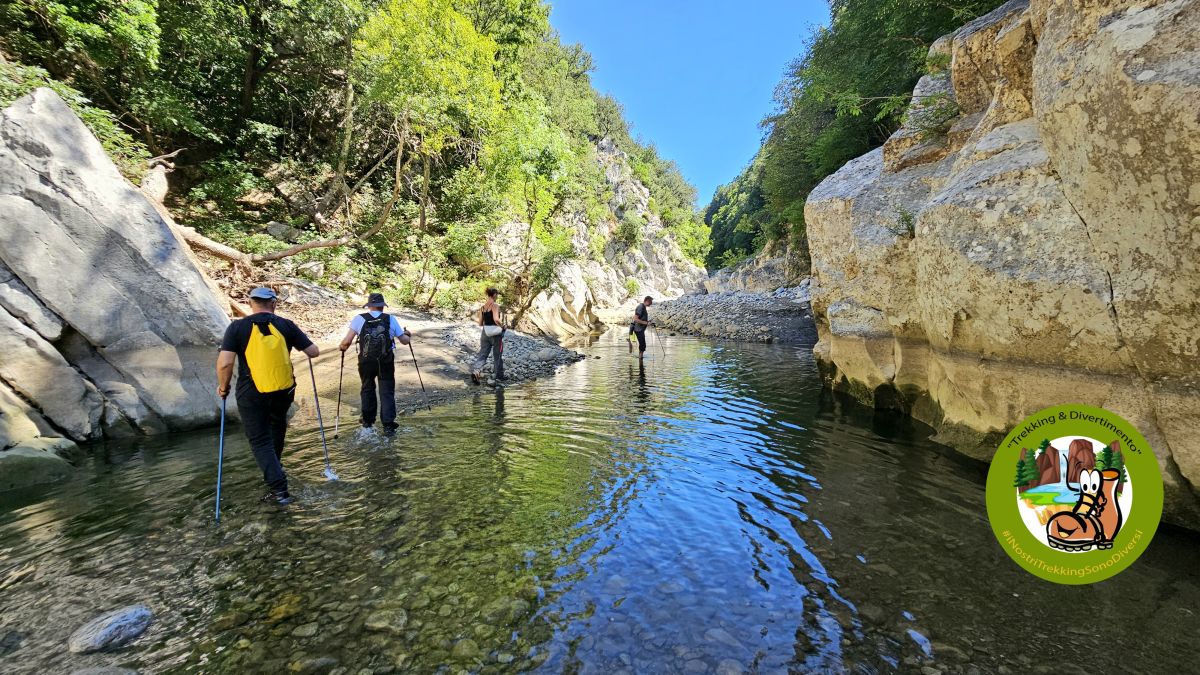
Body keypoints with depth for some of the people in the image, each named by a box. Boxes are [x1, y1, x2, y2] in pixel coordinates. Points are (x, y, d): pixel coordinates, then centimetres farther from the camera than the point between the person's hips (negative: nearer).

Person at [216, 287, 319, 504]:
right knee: (277, 424, 31)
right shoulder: (286, 325, -2)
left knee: (260, 440, 7)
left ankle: (279, 488, -1)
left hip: (252, 394, -2)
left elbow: (225, 363, -15)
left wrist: (223, 386, 3)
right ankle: (274, 463, 49)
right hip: (284, 391, 2)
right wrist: (299, 344, 20)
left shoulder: (237, 327, -6)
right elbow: (314, 352, -2)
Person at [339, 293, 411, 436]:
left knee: (367, 389, 22)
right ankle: (388, 425, 4)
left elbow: (347, 341, -10)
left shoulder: (359, 319, -5)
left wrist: (342, 347, 12)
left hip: (366, 362, 1)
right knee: (387, 392, 8)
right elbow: (404, 341, 2)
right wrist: (409, 336, 24)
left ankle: (368, 420, 35)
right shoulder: (391, 319, -3)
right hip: (386, 363, -1)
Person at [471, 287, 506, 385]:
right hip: (495, 333, -6)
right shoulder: (495, 306, -14)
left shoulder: (482, 307, 7)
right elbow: (496, 319, -29)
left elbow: (480, 323, 8)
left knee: (482, 354, 8)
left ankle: (475, 371, -13)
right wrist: (503, 327, -14)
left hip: (485, 332, 6)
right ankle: (499, 376, 20)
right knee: (498, 355, 9)